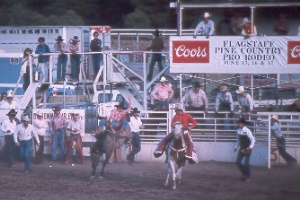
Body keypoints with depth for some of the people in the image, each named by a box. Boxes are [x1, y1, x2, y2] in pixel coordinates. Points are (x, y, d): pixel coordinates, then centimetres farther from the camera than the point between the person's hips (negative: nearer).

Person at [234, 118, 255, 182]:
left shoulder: (247, 131, -18)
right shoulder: (239, 131, 2)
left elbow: (253, 139, -17)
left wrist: (250, 147, -28)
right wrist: (236, 147, 11)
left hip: (247, 149, -7)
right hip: (241, 149, 7)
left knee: (246, 163, -3)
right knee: (238, 162, 5)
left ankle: (248, 177, 12)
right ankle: (244, 174, 23)